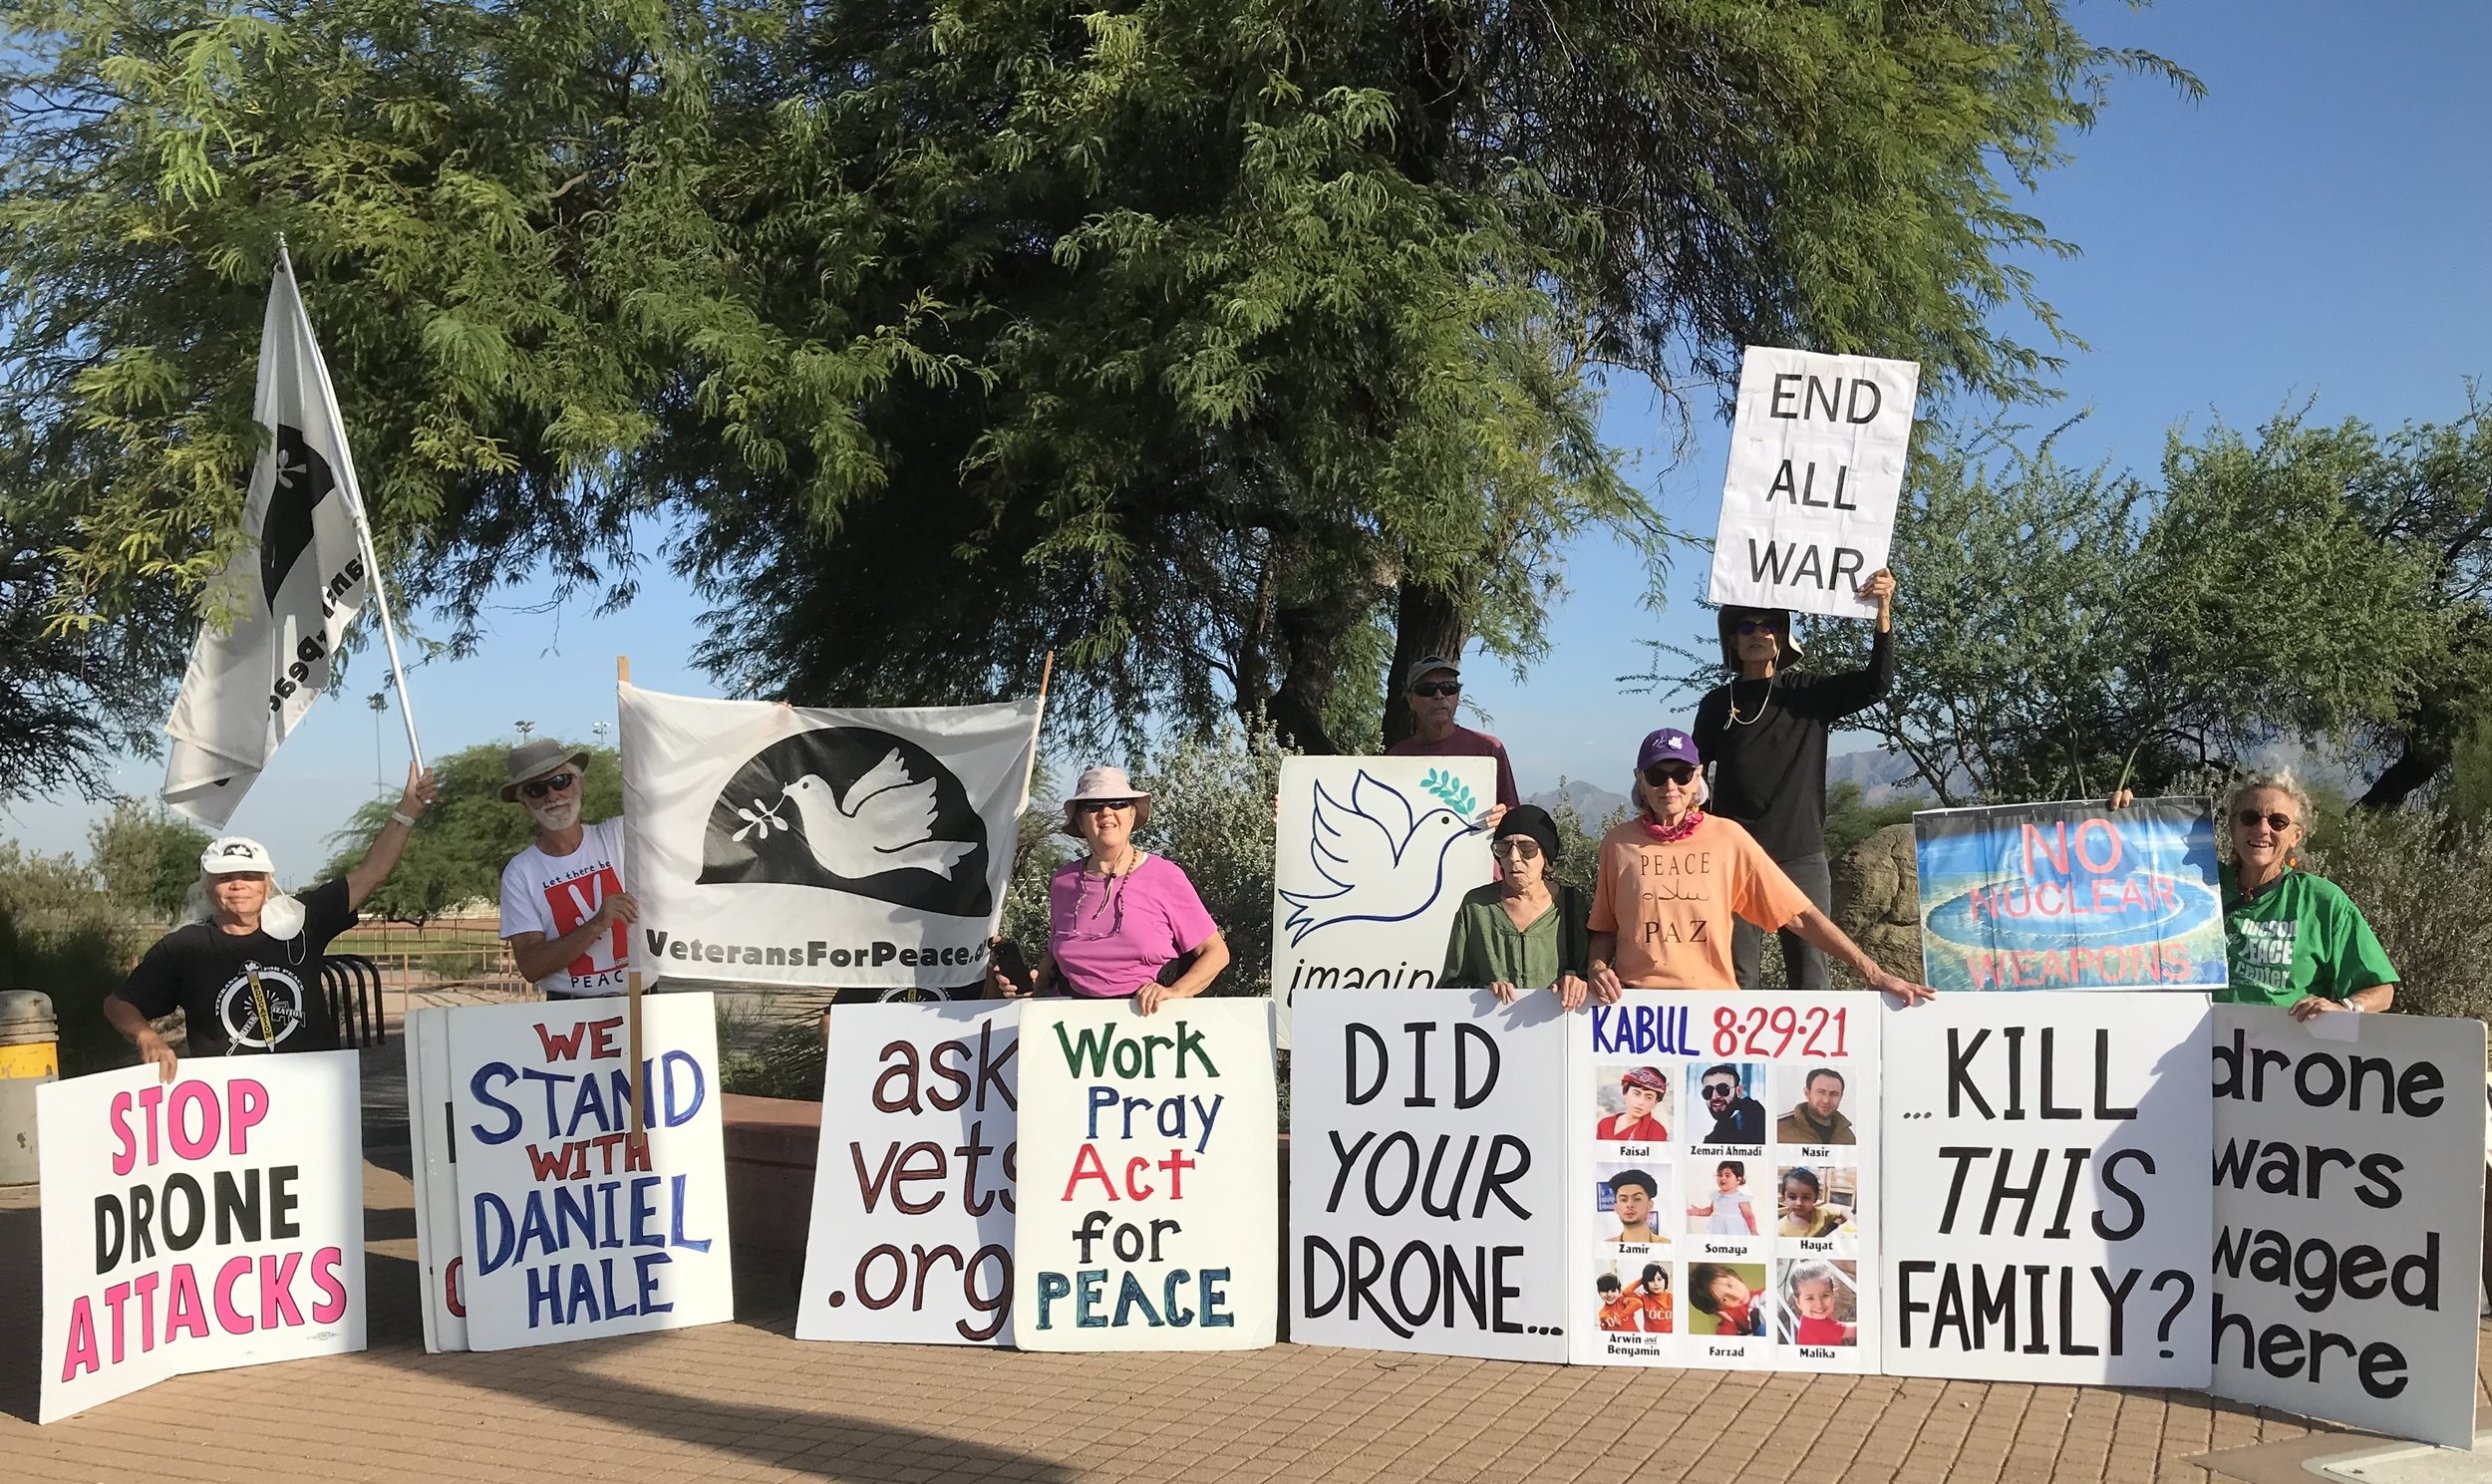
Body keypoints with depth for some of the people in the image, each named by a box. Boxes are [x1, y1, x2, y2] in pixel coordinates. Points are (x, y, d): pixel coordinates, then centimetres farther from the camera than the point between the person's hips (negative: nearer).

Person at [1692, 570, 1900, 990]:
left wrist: (1884, 612, -19)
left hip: (1802, 857, 0)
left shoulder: (1809, 694, 7)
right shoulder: (1718, 703, 9)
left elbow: (1876, 684, -7)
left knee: (1811, 978, -2)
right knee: (1736, 979, -2)